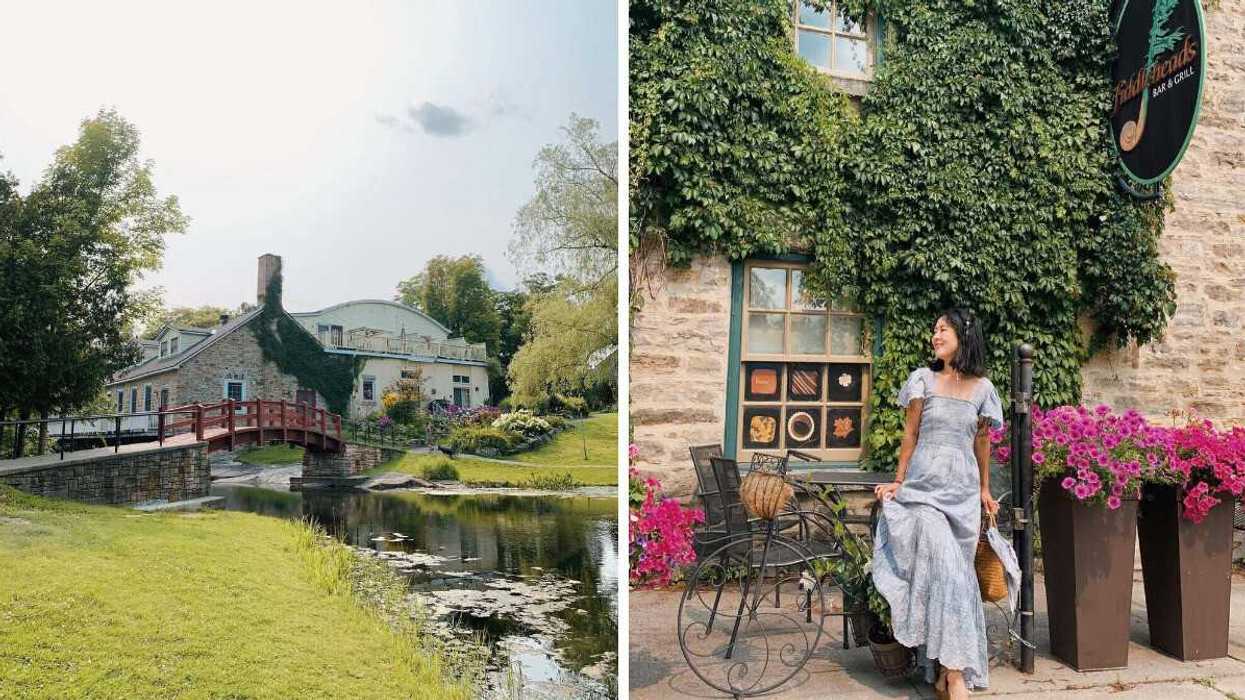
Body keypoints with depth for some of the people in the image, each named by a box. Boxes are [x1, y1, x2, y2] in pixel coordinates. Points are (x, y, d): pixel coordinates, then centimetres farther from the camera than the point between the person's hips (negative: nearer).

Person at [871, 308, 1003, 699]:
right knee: (944, 572, -14)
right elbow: (910, 434, 5)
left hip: (963, 491, 3)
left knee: (956, 575, 4)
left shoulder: (982, 388, 7)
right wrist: (897, 483, 5)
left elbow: (982, 440, 17)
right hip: (924, 486, -3)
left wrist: (984, 489, 22)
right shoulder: (923, 379, 2)